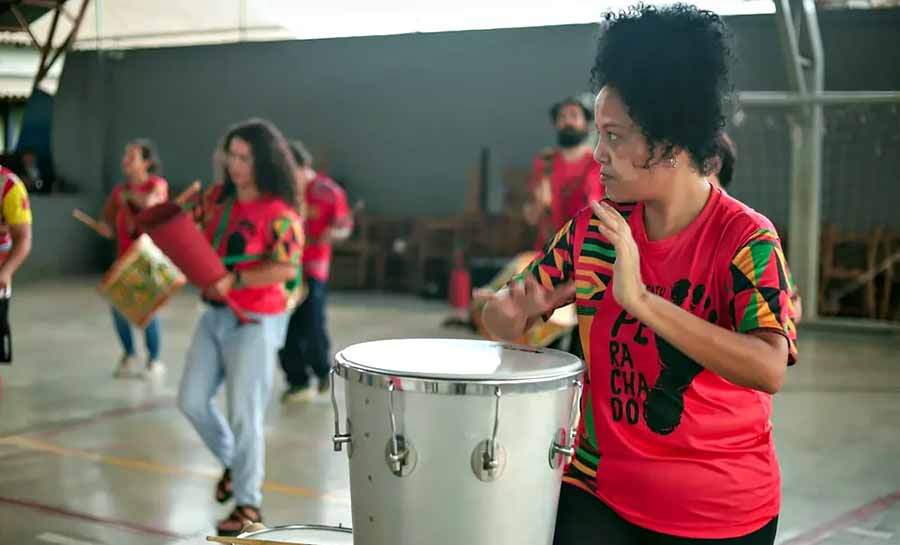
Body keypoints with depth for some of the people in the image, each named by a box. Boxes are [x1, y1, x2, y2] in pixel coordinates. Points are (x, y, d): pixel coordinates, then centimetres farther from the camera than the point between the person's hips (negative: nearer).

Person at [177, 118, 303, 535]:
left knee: (244, 413, -2)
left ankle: (249, 504, 12)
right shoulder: (218, 197, 4)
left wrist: (234, 281, -26)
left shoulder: (278, 213, -17)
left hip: (255, 323, -7)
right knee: (192, 400, 10)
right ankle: (232, 463, 35)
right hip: (214, 315, 7)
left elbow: (287, 268, -24)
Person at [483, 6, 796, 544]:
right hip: (600, 490, 3)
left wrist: (641, 301, -36)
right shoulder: (594, 227, -1)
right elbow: (502, 316, 5)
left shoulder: (745, 238, -15)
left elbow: (769, 370, -29)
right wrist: (517, 310, -19)